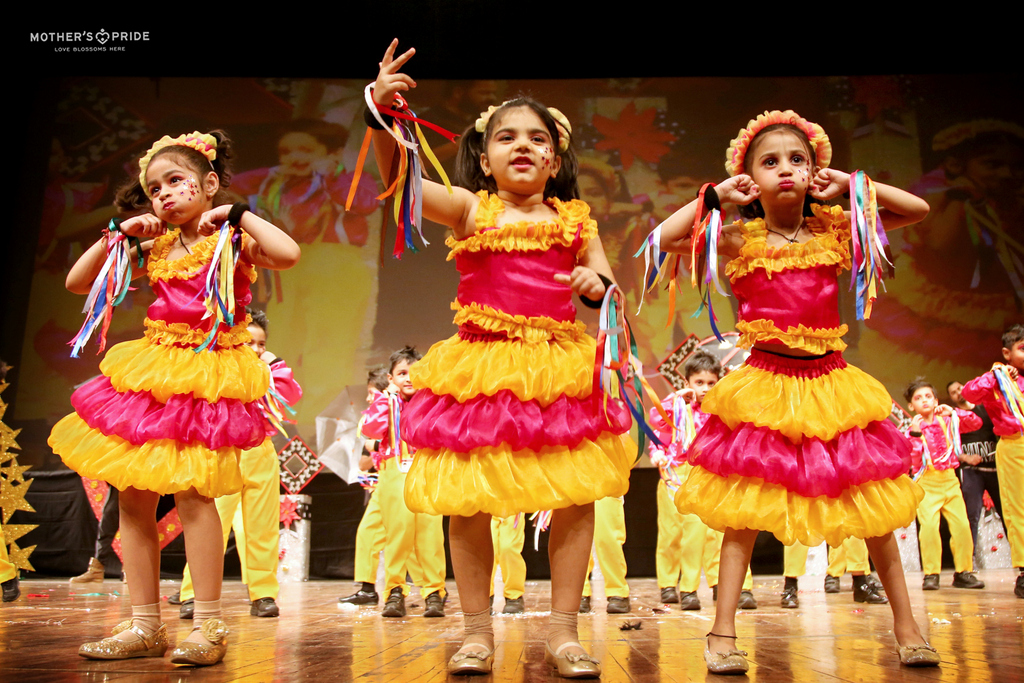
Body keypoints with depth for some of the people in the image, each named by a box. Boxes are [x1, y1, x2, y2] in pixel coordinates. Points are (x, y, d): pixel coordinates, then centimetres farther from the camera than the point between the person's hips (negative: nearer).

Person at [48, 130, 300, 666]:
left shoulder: (232, 240, -1)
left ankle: (207, 626, -3)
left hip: (207, 375, -6)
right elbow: (77, 282, 19)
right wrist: (117, 236, 8)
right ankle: (144, 625, 15)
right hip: (151, 373, 7)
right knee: (132, 497, 4)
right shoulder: (156, 250, 14)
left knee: (191, 491, -14)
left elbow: (288, 254, -23)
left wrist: (237, 214, -12)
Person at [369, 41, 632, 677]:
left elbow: (605, 283, 9)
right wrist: (380, 113, -24)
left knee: (576, 499, 1)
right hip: (482, 367, -1)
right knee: (469, 504, 3)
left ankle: (563, 629, 17)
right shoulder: (469, 209, 3)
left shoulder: (574, 219, 9)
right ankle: (478, 630, 21)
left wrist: (597, 284, -16)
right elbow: (398, 179, -9)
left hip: (560, 369, 2)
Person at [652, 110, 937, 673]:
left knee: (872, 504, 9)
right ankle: (723, 631, 8)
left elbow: (917, 209, 5)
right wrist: (716, 195, -7)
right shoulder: (740, 240, -3)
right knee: (743, 509, 0)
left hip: (830, 384, 2)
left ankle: (906, 625, 26)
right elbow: (663, 239, -12)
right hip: (764, 386, -2)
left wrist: (850, 184, 0)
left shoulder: (836, 231, 4)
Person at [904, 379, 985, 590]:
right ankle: (931, 575, -7)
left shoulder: (946, 421, 8)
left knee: (962, 525, -5)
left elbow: (976, 423, 1)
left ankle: (964, 572, 9)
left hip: (949, 480, 3)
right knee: (929, 526, -16)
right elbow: (911, 459, -11)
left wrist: (953, 412, -10)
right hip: (927, 483, -3)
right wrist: (915, 434, -21)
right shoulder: (912, 429, -1)